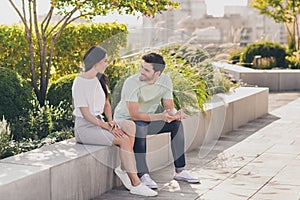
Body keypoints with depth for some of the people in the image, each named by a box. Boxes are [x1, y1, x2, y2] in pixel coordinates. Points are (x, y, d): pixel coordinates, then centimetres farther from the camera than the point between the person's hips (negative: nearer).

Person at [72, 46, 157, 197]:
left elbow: (106, 105, 15)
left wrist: (110, 122, -5)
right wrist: (107, 127, -23)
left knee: (130, 126, -18)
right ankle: (136, 184, -21)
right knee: (124, 139, -24)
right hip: (85, 127, -8)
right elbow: (86, 114, -17)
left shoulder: (99, 81, 13)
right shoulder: (79, 83, -12)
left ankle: (123, 168, -13)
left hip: (99, 122, 8)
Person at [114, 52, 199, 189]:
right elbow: (134, 115, -32)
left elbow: (169, 107, -4)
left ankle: (180, 171, -7)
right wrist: (161, 116, -42)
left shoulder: (165, 81, -10)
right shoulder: (131, 83, -27)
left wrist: (175, 114, -29)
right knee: (140, 127, -37)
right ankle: (143, 175, -32)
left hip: (148, 119, 6)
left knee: (176, 123, -13)